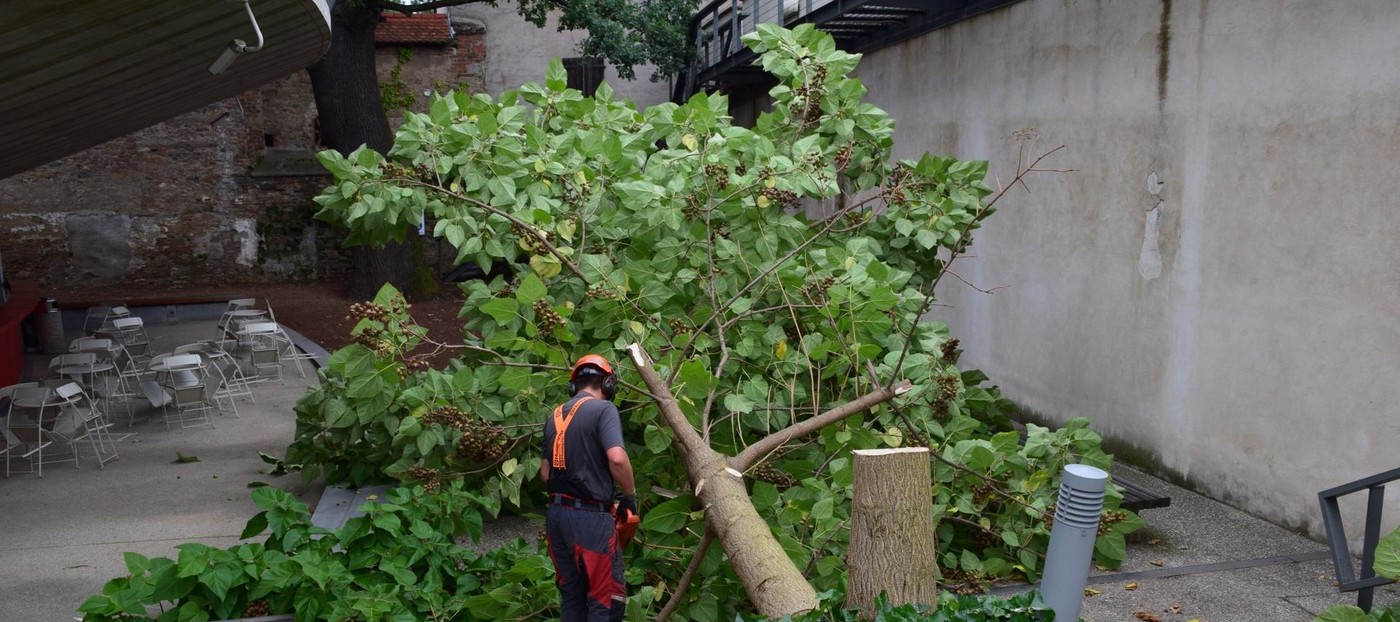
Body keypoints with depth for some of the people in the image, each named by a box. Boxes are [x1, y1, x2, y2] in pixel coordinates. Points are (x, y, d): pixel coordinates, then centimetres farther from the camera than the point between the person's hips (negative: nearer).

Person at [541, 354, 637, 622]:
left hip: (556, 514, 7)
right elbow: (617, 458, -22)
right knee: (606, 599, -1)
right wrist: (631, 495, -7)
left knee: (572, 595, 17)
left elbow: (545, 472, 17)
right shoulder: (603, 409, -8)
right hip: (590, 518, -7)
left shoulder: (555, 416, 14)